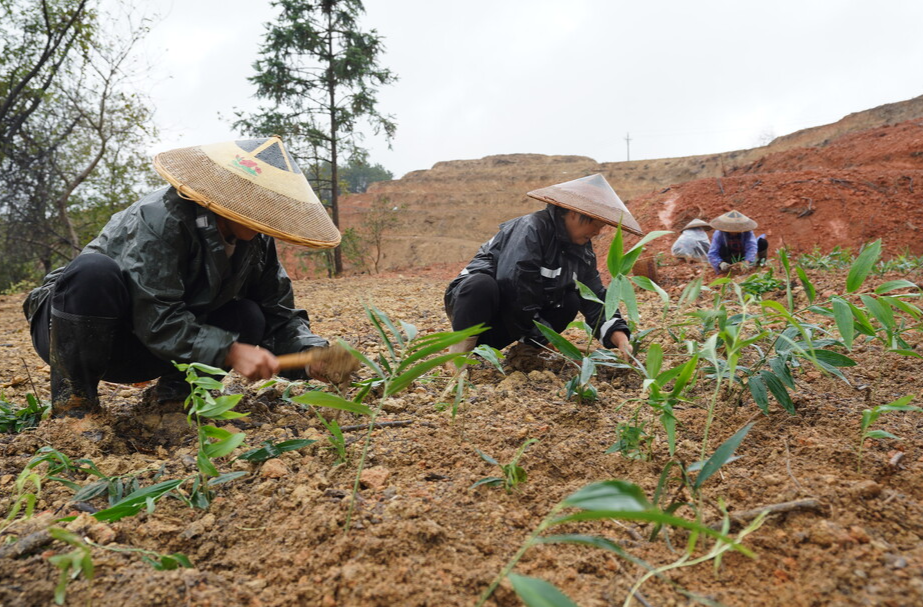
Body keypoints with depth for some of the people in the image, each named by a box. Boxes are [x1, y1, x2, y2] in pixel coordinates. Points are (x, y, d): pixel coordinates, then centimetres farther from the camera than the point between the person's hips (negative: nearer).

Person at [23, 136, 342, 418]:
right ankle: (73, 397, -19)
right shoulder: (160, 219, -28)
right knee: (94, 270, -38)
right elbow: (156, 320, -33)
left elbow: (280, 314, -7)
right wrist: (229, 352, -39)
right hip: (75, 329, -5)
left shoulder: (256, 241, -7)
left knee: (249, 318, -15)